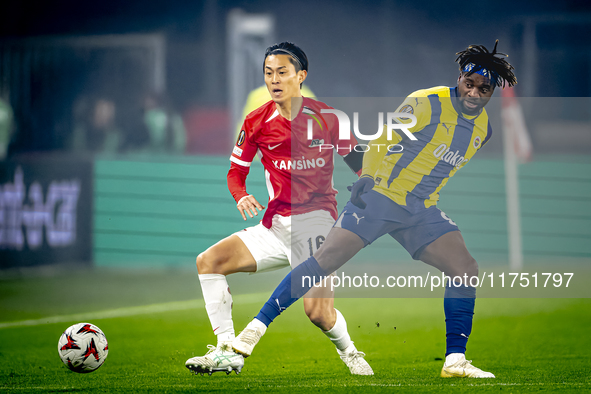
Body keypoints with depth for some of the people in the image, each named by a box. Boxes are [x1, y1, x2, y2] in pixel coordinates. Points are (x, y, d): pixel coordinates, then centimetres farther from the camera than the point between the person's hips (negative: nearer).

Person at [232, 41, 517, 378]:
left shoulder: (483, 128, 7)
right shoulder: (427, 104, -13)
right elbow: (383, 138, -12)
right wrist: (367, 177, -23)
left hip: (423, 210, 6)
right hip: (380, 195, -6)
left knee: (466, 270, -10)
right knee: (326, 259, -15)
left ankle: (455, 361, -5)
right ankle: (257, 326, -10)